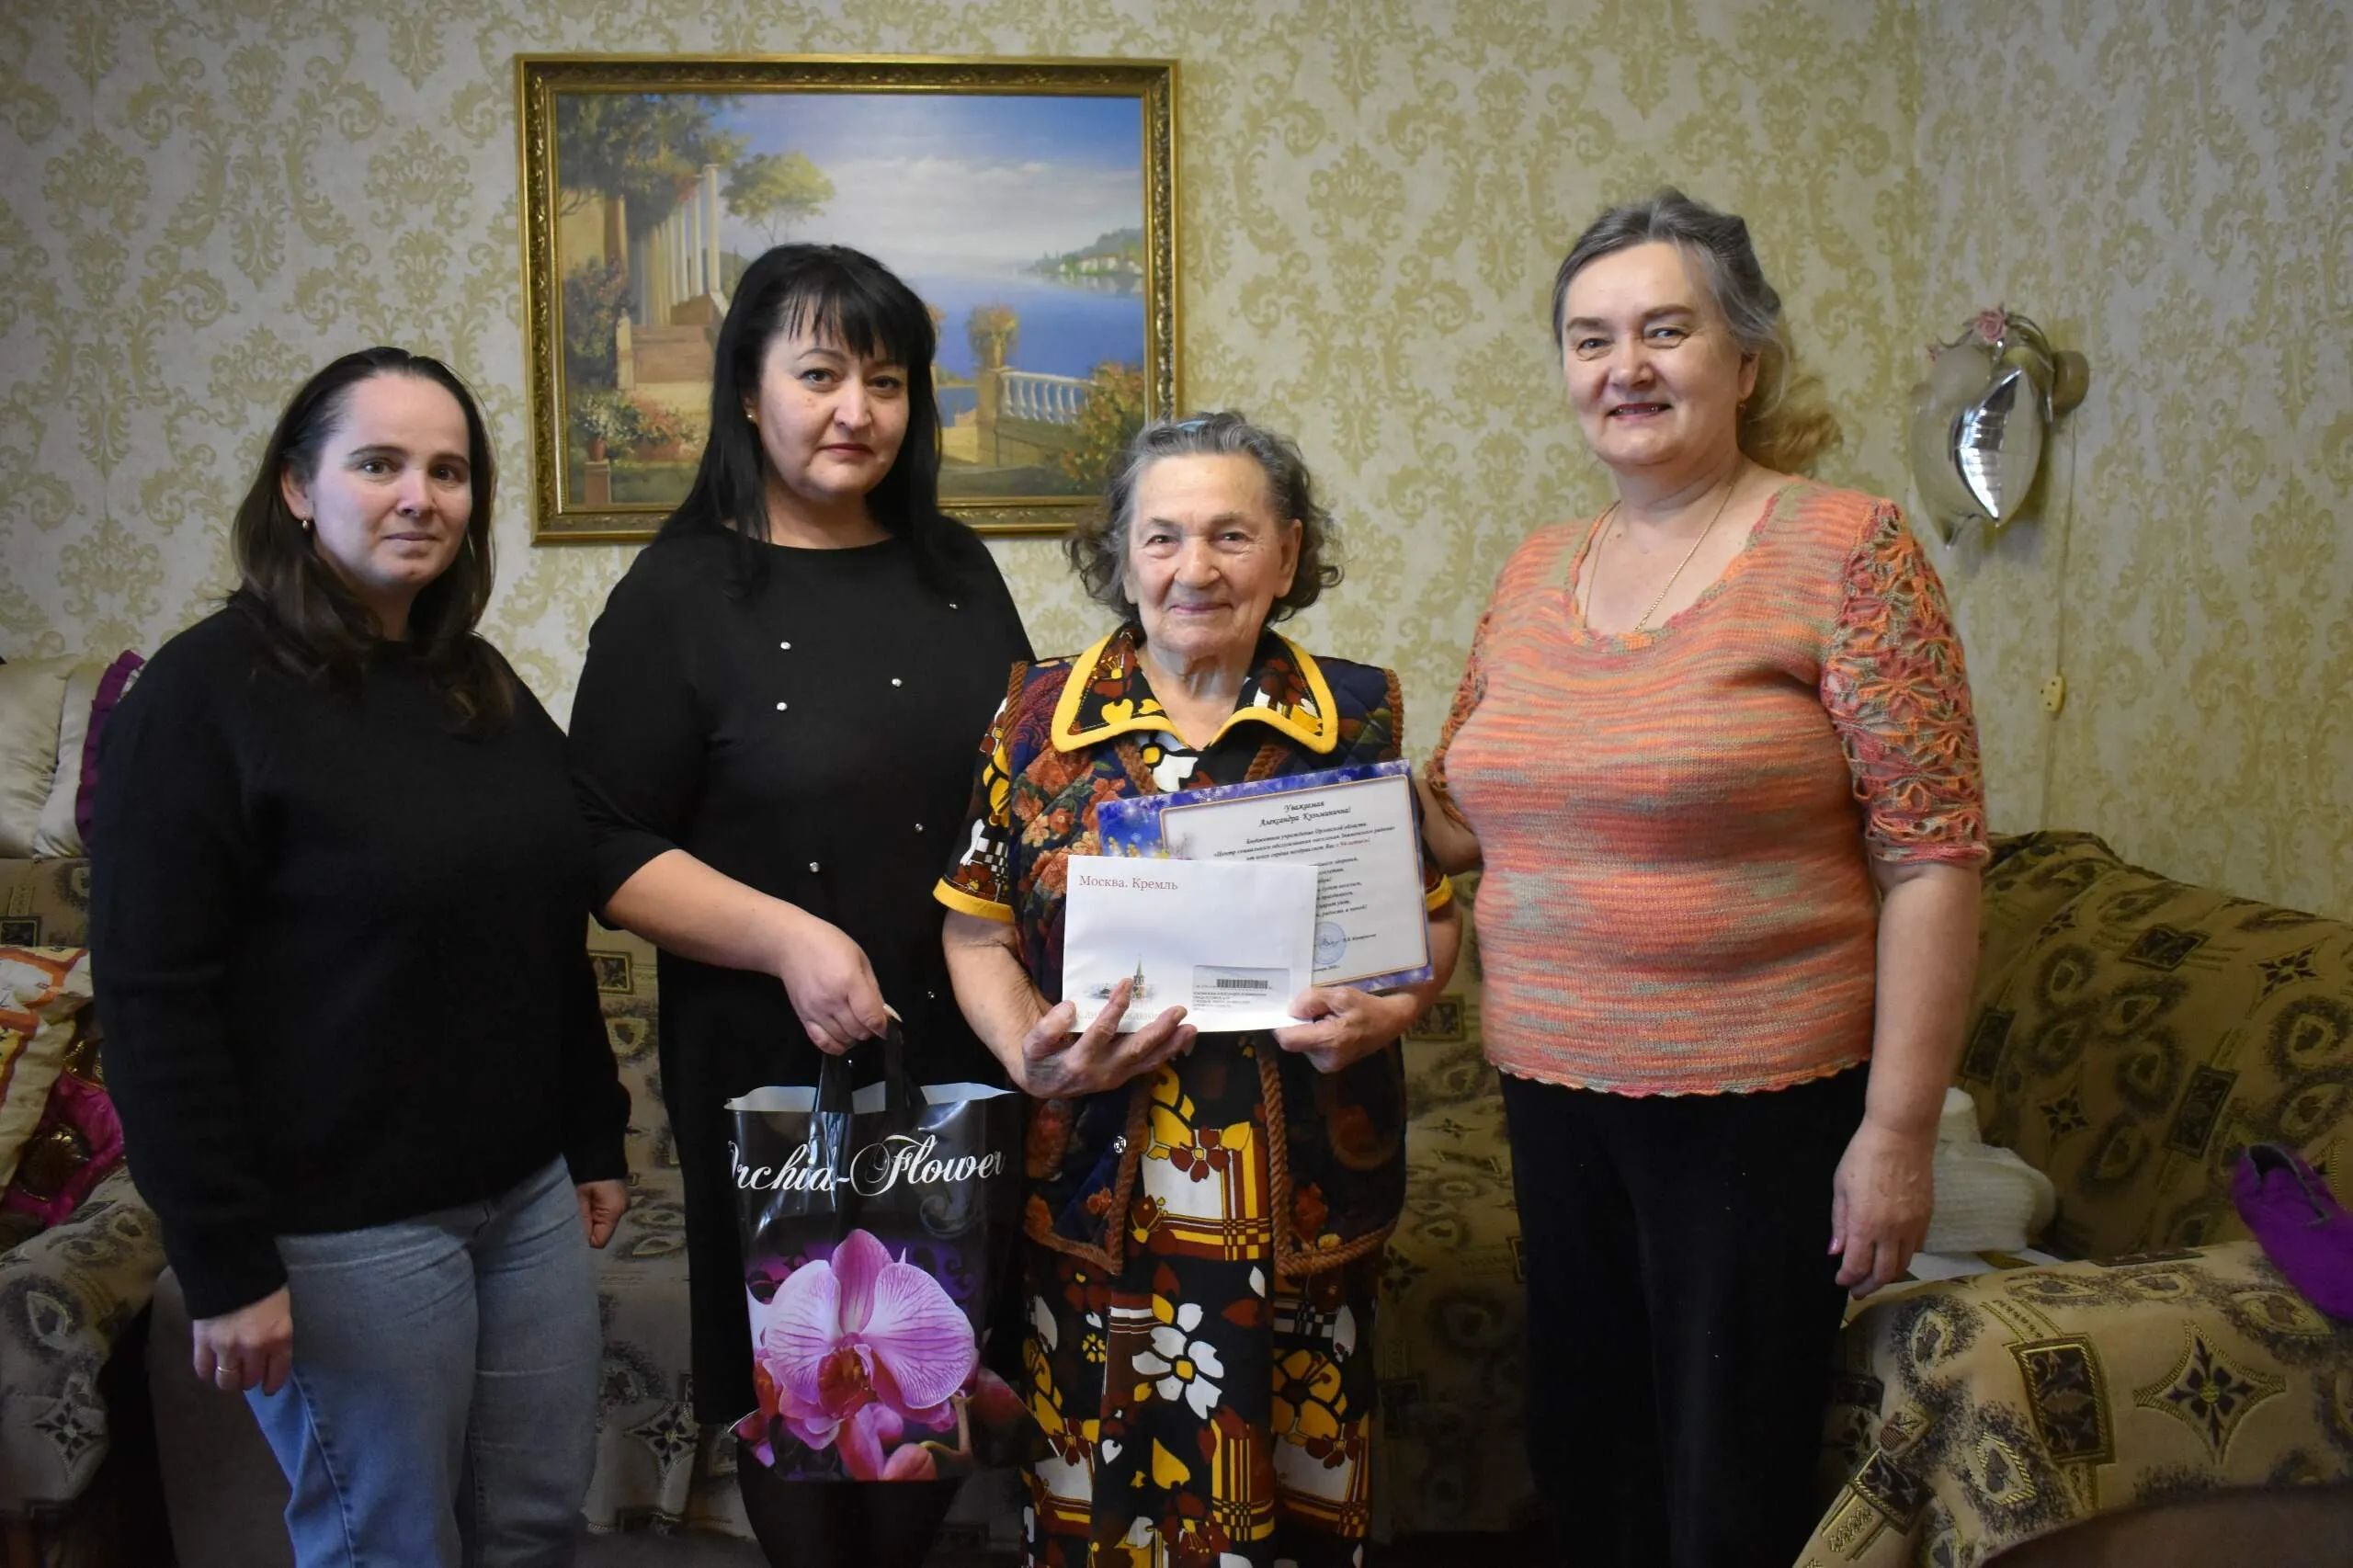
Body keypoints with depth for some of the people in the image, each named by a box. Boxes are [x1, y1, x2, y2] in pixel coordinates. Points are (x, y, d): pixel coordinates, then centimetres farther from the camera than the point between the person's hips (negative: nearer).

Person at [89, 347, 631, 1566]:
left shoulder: (484, 685, 9)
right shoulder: (204, 692, -12)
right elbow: (152, 1002, -15)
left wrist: (597, 1138, 15)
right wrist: (224, 1262, -17)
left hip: (529, 1194, 7)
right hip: (346, 1225, -6)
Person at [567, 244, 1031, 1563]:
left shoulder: (955, 568, 7)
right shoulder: (683, 591, -7)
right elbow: (613, 852, -9)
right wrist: (788, 936, -22)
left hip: (971, 1046, 4)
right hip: (781, 1067, -4)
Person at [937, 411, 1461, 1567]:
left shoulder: (1361, 714, 3)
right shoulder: (1040, 715, 1)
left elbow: (1430, 916, 8)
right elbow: (978, 929, 4)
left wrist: (1388, 1007, -12)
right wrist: (1030, 1051, -13)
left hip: (1305, 1201, 1)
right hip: (1096, 1200, 0)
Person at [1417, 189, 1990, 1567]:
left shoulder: (1845, 549, -10)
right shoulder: (1536, 573, 7)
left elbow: (1932, 859, -13)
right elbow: (1462, 819, 15)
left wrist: (1898, 1131, -16)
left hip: (1762, 1105, -5)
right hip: (1556, 1092, 5)